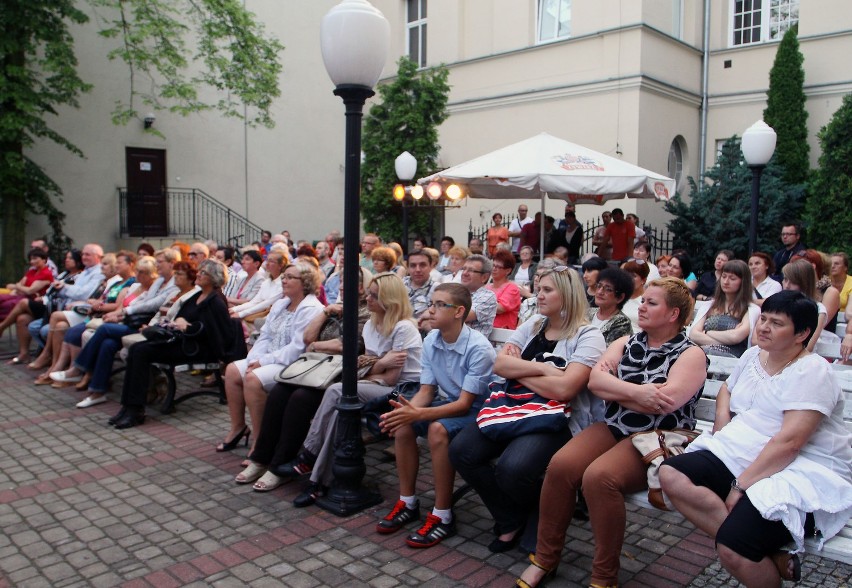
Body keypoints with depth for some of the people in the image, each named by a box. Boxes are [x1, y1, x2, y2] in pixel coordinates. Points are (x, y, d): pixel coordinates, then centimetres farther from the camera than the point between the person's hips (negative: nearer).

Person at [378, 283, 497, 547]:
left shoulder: (479, 348, -24)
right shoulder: (431, 340, -5)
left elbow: (464, 404, -25)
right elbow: (426, 390, -1)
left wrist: (418, 414, -35)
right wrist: (407, 410, -24)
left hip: (475, 409, -6)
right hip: (446, 403, 7)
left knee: (438, 429, -33)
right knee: (402, 424, -18)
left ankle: (442, 517, -20)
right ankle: (407, 503, 0)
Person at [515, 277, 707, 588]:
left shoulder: (691, 354, -1)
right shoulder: (625, 343, 14)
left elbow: (664, 402, -18)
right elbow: (594, 380, -2)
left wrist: (613, 387, -7)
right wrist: (635, 391, -18)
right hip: (613, 428, 5)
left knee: (598, 477, -31)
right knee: (560, 465, -21)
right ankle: (544, 559, -4)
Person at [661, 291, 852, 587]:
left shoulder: (811, 372, -12)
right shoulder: (753, 356, 12)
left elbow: (790, 442, -21)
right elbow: (727, 390, 32)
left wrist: (740, 485, -21)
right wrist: (721, 425, 11)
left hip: (804, 475, -8)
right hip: (740, 456, 9)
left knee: (733, 550, -31)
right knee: (671, 475, -17)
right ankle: (770, 555, -14)